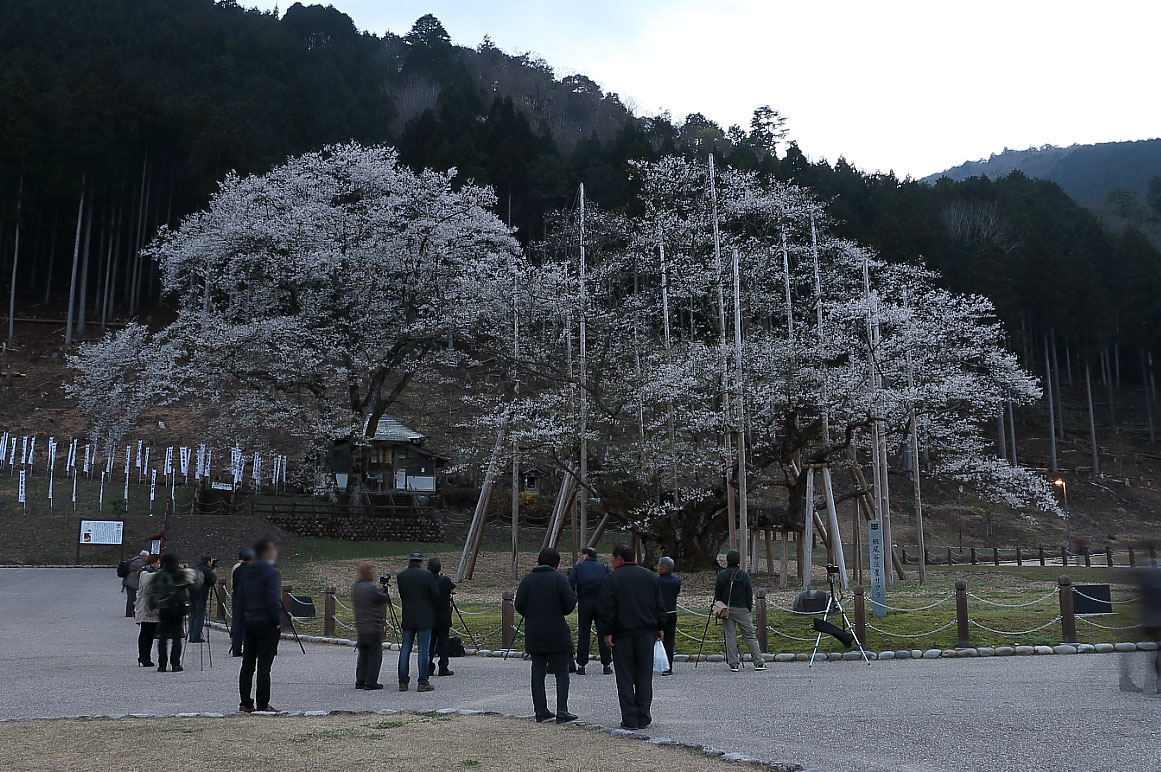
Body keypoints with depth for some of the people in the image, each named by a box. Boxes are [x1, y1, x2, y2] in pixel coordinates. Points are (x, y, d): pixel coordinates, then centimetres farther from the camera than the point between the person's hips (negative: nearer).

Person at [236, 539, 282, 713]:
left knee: (247, 664, 12)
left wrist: (243, 618, 16)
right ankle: (262, 705, -1)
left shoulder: (245, 571, 9)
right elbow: (273, 600, -19)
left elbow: (240, 597, 12)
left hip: (249, 623, 7)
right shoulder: (271, 572, -14)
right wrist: (278, 620, -9)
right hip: (267, 624, -7)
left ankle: (245, 703, 16)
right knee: (264, 665, -3)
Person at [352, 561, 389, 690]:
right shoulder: (372, 588, -17)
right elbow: (384, 599, -7)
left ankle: (360, 681, 15)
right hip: (374, 627, -7)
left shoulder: (355, 587, 7)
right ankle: (371, 682, 0)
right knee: (375, 655, 0)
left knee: (362, 655, 14)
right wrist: (381, 588, 10)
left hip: (360, 627, 7)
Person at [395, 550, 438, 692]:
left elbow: (402, 597, 6)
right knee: (424, 650, -1)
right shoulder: (427, 575, -9)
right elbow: (436, 595, -6)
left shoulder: (400, 576, 1)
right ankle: (423, 683, -1)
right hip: (424, 618, -3)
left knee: (405, 649, 9)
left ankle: (403, 682, 10)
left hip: (408, 618, 4)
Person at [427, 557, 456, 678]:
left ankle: (428, 668, 10)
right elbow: (453, 588, 5)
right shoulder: (445, 580, -12)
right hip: (443, 618, -3)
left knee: (429, 643, 10)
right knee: (443, 643, 4)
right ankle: (443, 668, 3)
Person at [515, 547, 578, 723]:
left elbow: (519, 605, -1)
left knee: (538, 673, 10)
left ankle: (541, 712, 11)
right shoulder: (559, 578, -6)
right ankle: (562, 712, -5)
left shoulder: (528, 580, 4)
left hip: (534, 634, 3)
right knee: (561, 672, 3)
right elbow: (570, 603, -11)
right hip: (557, 634, -3)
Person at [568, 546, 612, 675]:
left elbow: (570, 584, -4)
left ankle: (581, 666, 4)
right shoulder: (604, 567, 15)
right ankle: (606, 665, 5)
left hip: (585, 603, -1)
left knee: (583, 635, 5)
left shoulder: (577, 567, 10)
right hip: (602, 602, 1)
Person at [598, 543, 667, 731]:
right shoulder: (649, 576, 8)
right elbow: (659, 605, 10)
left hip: (622, 634, -4)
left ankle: (630, 720, 2)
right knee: (644, 676, 10)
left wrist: (607, 632, -7)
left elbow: (607, 610, -12)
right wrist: (659, 627, 17)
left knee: (625, 678, 2)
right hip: (646, 633, 4)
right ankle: (644, 717, 11)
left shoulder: (611, 579, -7)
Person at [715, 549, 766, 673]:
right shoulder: (744, 575, -2)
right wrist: (750, 609, 9)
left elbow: (717, 594, 1)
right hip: (742, 609, 0)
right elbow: (749, 594, 0)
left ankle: (733, 664, 2)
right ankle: (759, 662, 5)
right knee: (750, 636, 4)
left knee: (730, 636, 4)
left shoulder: (721, 575, -2)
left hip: (727, 610, 0)